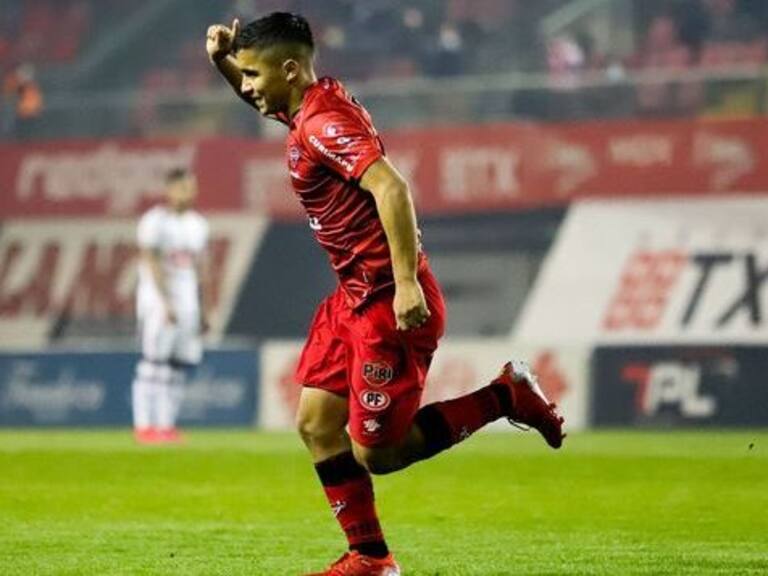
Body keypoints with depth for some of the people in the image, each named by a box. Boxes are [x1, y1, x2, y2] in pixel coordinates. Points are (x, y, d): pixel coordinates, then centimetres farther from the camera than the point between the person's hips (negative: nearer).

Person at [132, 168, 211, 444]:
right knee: (154, 363, -10)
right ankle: (144, 426, -10)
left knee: (180, 367, 4)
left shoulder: (197, 224, 15)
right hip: (158, 300, -7)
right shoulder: (154, 222, -7)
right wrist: (166, 303, -21)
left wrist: (204, 310, 14)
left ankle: (166, 425, 7)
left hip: (188, 304, 7)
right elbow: (152, 265, -14)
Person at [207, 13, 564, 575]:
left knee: (374, 452, -4)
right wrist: (222, 59, 13)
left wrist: (407, 282, -34)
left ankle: (507, 396, 5)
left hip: (389, 303, -10)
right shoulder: (314, 104, 10)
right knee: (317, 424, 7)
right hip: (354, 297, 10)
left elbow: (391, 188, -31)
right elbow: (261, 100, 33)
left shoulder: (324, 124, -20)